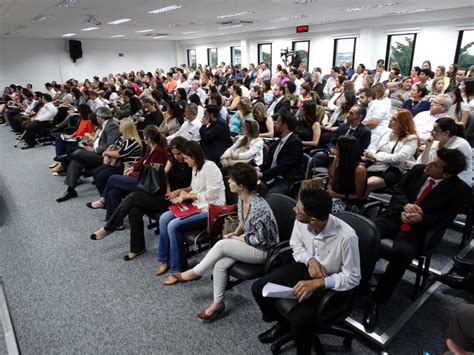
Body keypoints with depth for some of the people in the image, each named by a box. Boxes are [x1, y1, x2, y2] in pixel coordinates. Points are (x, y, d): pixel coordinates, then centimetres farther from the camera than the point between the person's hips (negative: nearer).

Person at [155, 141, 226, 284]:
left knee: (174, 226, -22)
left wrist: (187, 195, -12)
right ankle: (164, 260, 9)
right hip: (198, 206, 9)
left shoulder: (209, 167, -17)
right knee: (164, 218, -4)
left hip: (210, 210, -9)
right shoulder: (195, 167, 10)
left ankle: (177, 270, -8)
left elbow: (211, 194, -21)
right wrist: (181, 191, 8)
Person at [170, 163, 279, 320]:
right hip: (247, 242, 7)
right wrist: (235, 233, -3)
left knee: (222, 244, -23)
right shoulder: (242, 197, -5)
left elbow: (260, 239, -23)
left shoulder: (259, 207, -31)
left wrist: (236, 238, -14)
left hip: (263, 250, -7)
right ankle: (217, 303, 2)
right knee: (219, 264, -14)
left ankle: (195, 272, -2)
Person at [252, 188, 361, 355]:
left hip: (330, 283, -5)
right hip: (306, 267, 5)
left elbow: (352, 278, -19)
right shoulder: (301, 221, -19)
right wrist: (310, 259, -19)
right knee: (258, 289, -5)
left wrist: (316, 283, -30)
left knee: (299, 319, -27)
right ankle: (283, 324, 25)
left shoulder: (346, 237, -33)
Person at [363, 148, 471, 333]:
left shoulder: (460, 190, -4)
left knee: (402, 253, -35)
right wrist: (406, 205, -9)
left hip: (417, 229, -3)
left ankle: (376, 300, -18)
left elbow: (445, 219, -3)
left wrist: (421, 218, -17)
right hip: (393, 217, 4)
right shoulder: (418, 169, 5)